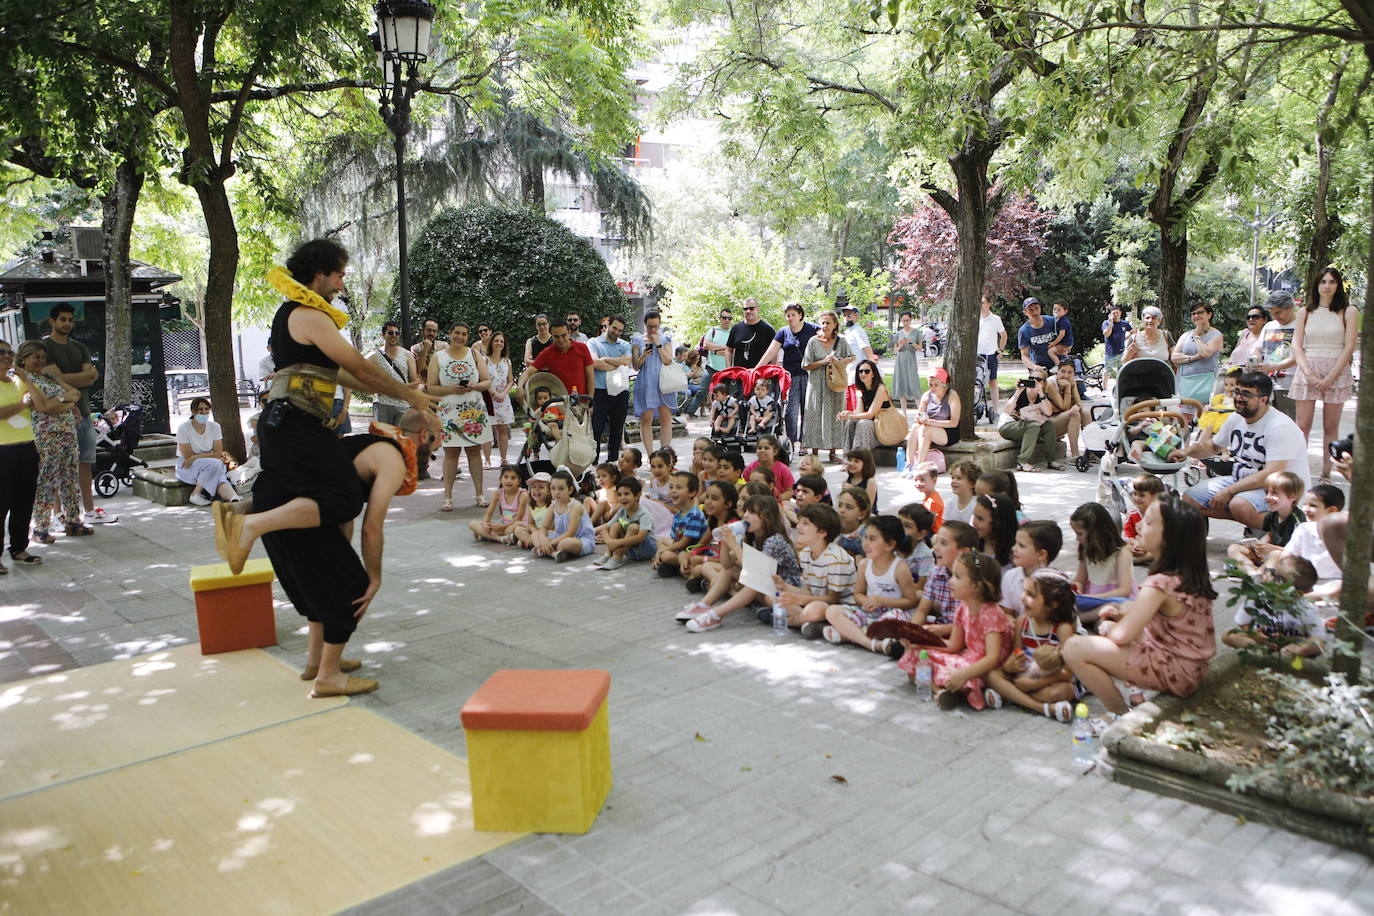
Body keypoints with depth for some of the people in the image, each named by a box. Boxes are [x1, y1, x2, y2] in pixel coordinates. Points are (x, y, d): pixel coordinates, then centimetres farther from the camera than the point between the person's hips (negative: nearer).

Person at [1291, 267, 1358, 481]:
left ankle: (1326, 473, 6)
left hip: (1337, 372, -1)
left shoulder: (1348, 313, 5)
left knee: (1331, 427, 2)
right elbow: (1297, 346, 5)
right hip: (1307, 371, 1)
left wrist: (1330, 377, -11)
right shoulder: (1305, 313, 11)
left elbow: (1349, 347, -2)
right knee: (1302, 425, -4)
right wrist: (1309, 374, -9)